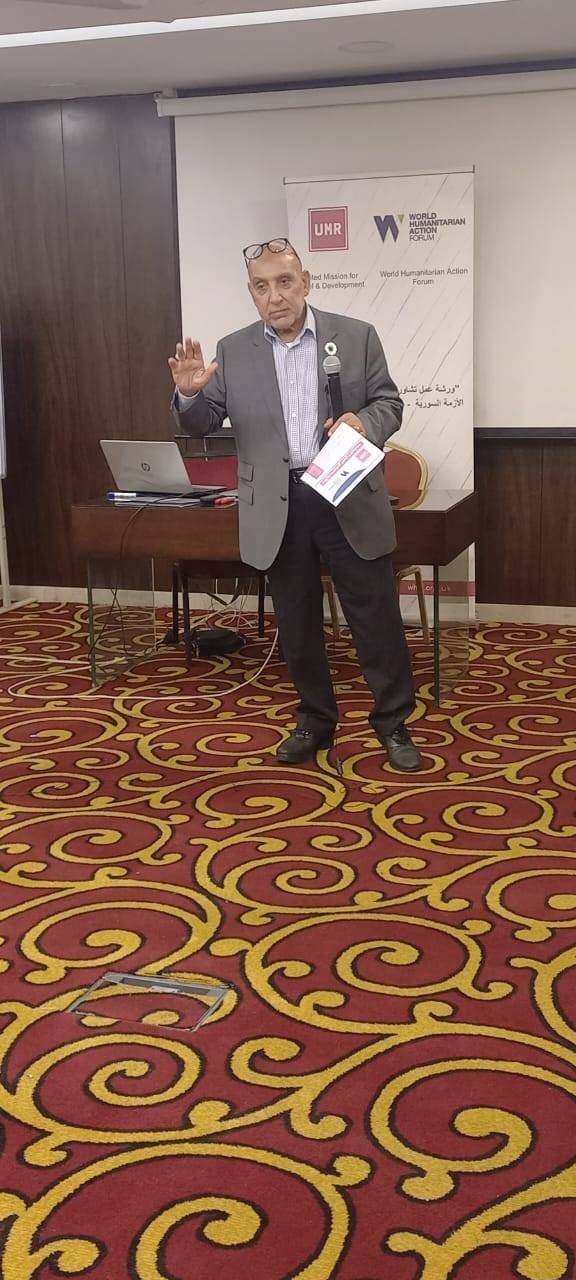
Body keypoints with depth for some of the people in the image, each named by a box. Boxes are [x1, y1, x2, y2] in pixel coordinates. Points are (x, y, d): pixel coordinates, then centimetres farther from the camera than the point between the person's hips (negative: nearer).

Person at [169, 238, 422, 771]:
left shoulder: (357, 336, 1)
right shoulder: (232, 351, 4)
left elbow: (389, 403, 4)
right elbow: (200, 424, 4)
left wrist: (364, 423, -18)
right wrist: (189, 392, -18)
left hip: (350, 500, -1)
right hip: (278, 508, 2)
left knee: (377, 617, 4)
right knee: (297, 623, 12)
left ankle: (393, 723, 19)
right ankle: (315, 721, 27)